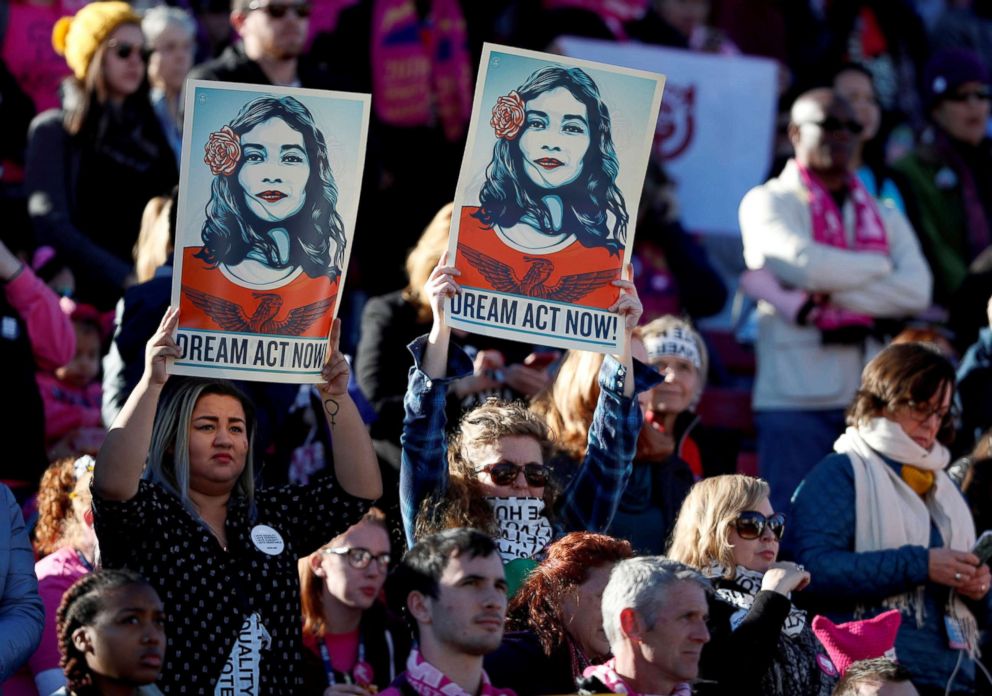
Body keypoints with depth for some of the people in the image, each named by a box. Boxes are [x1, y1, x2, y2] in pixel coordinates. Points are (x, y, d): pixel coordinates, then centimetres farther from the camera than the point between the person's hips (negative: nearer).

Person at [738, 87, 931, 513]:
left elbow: (916, 292, 1)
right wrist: (880, 265, 2)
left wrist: (827, 296, -10)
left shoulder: (883, 217, 18)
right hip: (796, 399, -4)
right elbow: (805, 264, -14)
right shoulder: (768, 204, 6)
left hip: (872, 399, 4)